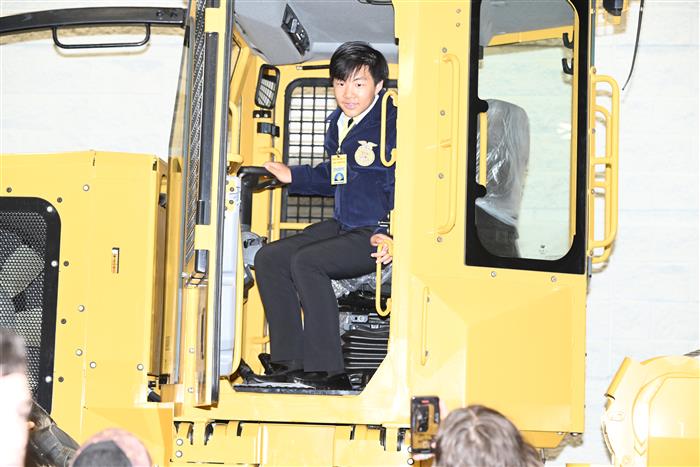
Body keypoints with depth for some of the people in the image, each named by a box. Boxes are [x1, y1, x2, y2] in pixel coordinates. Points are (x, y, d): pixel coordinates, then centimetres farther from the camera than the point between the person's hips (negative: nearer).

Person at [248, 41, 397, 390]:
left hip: (379, 236, -10)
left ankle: (328, 372, -23)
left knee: (306, 262, -27)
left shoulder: (393, 124, -13)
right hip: (343, 227, 10)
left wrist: (391, 234, -29)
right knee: (269, 258, -1)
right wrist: (292, 176, 21)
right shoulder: (338, 124, 15)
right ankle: (291, 364, 0)